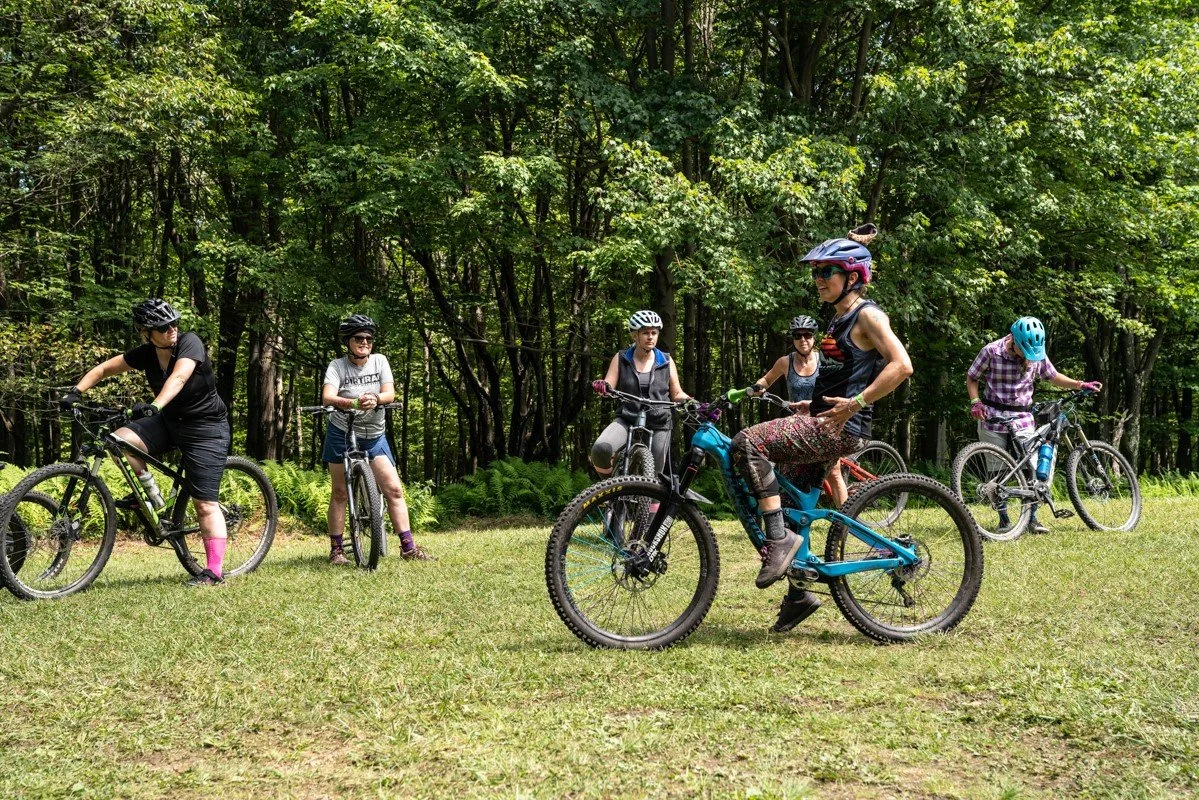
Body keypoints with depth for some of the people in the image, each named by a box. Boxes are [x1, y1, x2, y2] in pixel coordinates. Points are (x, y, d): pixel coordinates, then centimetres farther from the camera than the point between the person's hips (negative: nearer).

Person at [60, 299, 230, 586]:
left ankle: (214, 571, -5)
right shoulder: (146, 354, -4)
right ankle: (150, 491, 4)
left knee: (205, 503, -10)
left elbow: (178, 377, -37)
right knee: (120, 440, -19)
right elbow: (105, 368, 4)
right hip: (169, 422, 6)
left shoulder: (189, 342, -20)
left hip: (206, 428, -6)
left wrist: (155, 405, -53)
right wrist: (76, 392, -11)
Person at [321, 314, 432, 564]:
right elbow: (327, 396, -25)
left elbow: (390, 393, -13)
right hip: (341, 434, -2)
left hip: (374, 436, 2)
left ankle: (408, 547, -5)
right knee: (340, 493, 2)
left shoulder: (379, 361, -2)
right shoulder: (337, 366, -8)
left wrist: (375, 399, -36)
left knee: (394, 489, -7)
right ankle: (336, 550, 10)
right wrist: (350, 402, -45)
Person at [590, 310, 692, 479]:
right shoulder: (621, 359, 6)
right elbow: (609, 386, 0)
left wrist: (690, 401, -11)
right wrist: (602, 387, -25)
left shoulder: (666, 362, 7)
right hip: (627, 420, -1)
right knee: (601, 449, -29)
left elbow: (677, 394, 11)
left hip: (659, 425, 1)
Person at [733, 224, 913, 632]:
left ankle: (780, 538, -21)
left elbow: (901, 365, -21)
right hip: (823, 425, 10)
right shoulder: (840, 319, 19)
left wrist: (854, 404, -25)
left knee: (748, 443, -25)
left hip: (841, 428, -10)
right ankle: (799, 593, 24)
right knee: (794, 504, 11)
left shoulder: (867, 315, -8)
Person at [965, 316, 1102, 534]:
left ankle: (1032, 517, 4)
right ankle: (1003, 519, 14)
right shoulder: (991, 351, -11)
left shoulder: (1037, 354, -1)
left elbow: (1053, 377, 14)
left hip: (1022, 418, 2)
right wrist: (975, 402, -14)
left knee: (1036, 467, -9)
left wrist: (1081, 385, 4)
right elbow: (972, 378, 1)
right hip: (993, 418, -2)